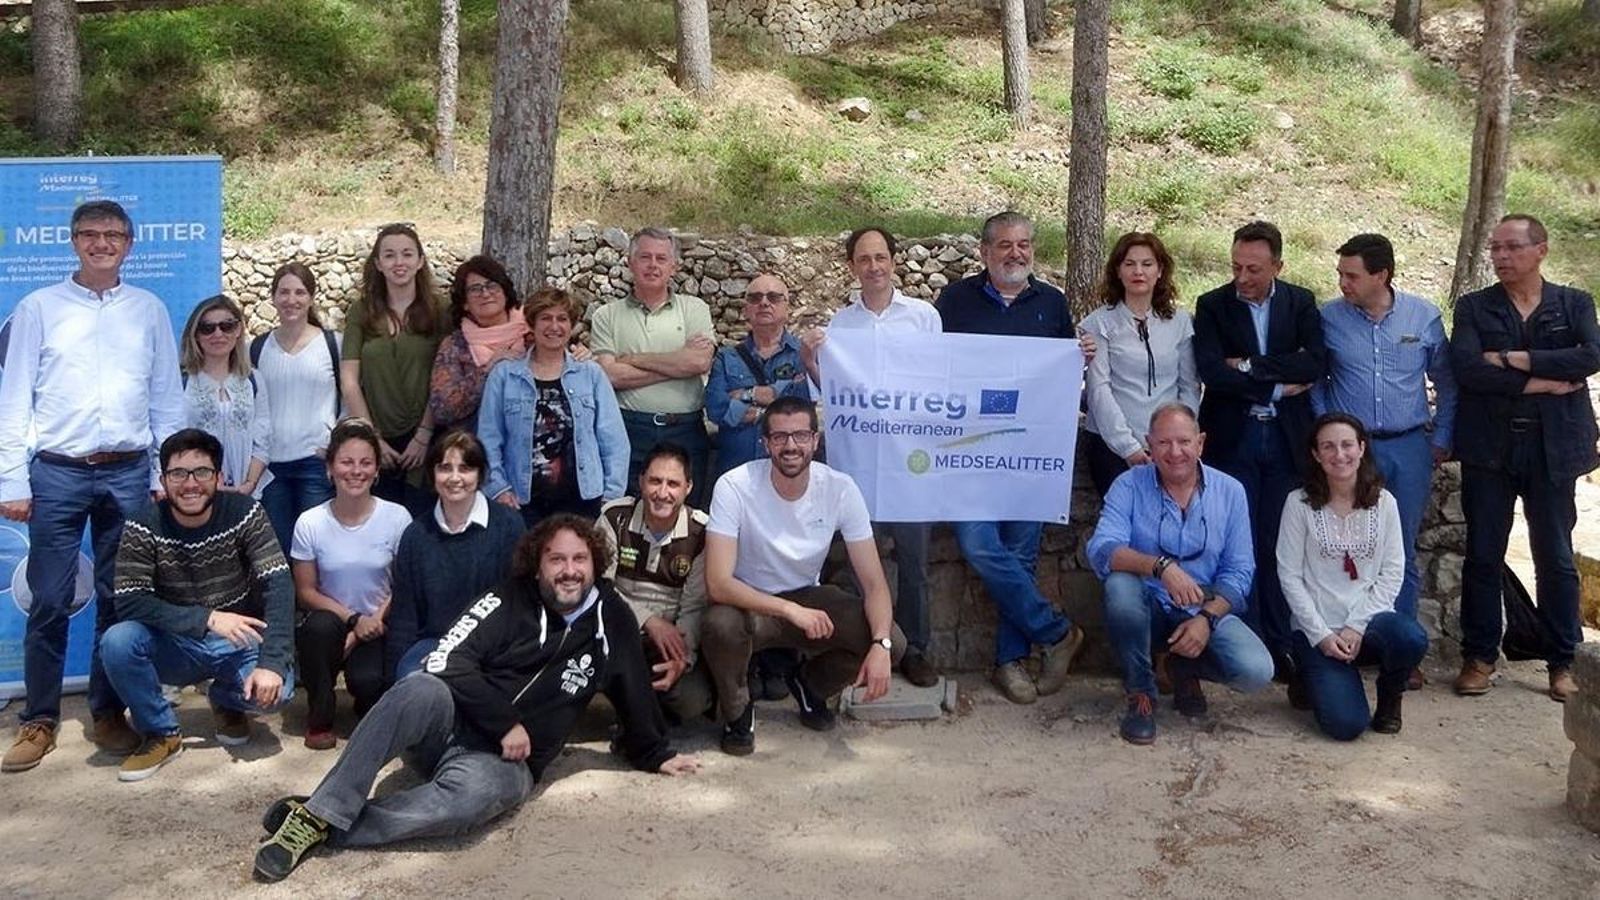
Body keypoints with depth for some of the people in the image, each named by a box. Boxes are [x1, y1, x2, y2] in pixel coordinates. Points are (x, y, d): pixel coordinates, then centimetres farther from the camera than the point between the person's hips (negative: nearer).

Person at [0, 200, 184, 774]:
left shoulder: (149, 310, 8)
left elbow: (167, 400, 10)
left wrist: (166, 476, 4)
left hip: (128, 473, 2)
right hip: (57, 472, -1)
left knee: (119, 599, 8)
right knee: (49, 602, 2)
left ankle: (109, 713, 20)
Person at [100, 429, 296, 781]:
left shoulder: (244, 512, -13)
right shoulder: (143, 527, -12)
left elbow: (278, 587, -20)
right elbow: (129, 603, -21)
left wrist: (271, 663, -33)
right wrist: (207, 618, -32)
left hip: (238, 642, 0)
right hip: (174, 646, 0)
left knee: (275, 690, -29)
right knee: (117, 641, -29)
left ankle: (226, 701, 11)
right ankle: (161, 733, -3)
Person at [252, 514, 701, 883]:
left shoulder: (611, 619, 5)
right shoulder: (510, 600, 0)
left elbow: (634, 691, 19)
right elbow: (447, 663, -9)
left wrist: (656, 755, 25)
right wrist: (505, 722, -14)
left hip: (506, 762, 1)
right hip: (451, 724, 0)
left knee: (474, 793, -37)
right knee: (422, 690, -37)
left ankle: (322, 825, -27)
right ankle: (322, 809, -35)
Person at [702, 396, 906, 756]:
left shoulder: (840, 489, -15)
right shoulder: (734, 487, -24)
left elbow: (873, 582, -14)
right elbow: (717, 583, -29)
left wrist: (881, 645, -32)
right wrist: (790, 610, -39)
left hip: (807, 598, 3)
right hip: (749, 602, -3)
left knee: (892, 642, -19)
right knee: (720, 625, -38)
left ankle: (810, 686, 14)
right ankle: (737, 711, -2)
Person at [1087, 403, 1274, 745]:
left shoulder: (1230, 492, 0)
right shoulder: (1129, 485, -7)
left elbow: (1238, 572, -1)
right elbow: (1101, 549, -22)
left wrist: (1206, 618, -18)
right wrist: (1160, 566, -39)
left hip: (1208, 611, 2)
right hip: (1149, 608, -1)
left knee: (1256, 671, -25)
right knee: (1120, 585, -35)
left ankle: (1186, 668, 12)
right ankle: (1140, 693, -11)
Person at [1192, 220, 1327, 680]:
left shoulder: (1301, 303, 6)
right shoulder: (1211, 306, 1)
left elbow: (1317, 364, -8)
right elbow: (1212, 373, -12)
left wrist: (1249, 366, -12)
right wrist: (1278, 385, -9)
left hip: (1286, 440, 1)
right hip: (1232, 439, -1)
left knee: (1279, 547, 5)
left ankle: (1277, 646, 14)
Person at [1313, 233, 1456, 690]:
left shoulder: (1424, 316, 0)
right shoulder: (1329, 318, -3)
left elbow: (1446, 381, 10)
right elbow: (1314, 379, 7)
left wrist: (1441, 438, 7)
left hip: (1409, 448, 1)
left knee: (1402, 554, 8)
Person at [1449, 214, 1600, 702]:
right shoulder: (1473, 307, 4)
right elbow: (1465, 368, -12)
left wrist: (1519, 359, -16)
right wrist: (1541, 383, -13)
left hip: (1553, 448, 0)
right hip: (1490, 447, 0)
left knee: (1556, 559, 6)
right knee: (1483, 556, 5)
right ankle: (1479, 657, 15)